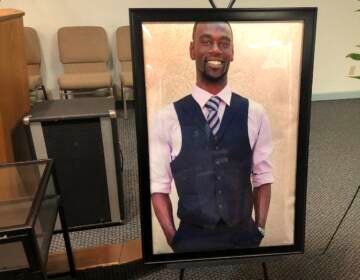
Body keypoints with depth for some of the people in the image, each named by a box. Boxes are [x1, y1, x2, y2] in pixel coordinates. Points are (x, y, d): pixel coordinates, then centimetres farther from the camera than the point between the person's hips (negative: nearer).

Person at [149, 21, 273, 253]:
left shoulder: (254, 114, -4)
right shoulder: (167, 118, -9)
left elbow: (262, 178, 1)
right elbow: (159, 186, -5)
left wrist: (260, 229, -2)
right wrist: (172, 237, -8)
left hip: (244, 235, 2)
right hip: (191, 238, -2)